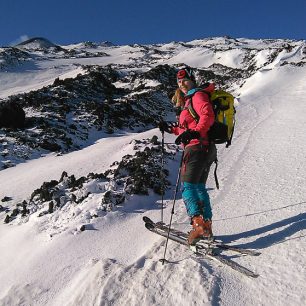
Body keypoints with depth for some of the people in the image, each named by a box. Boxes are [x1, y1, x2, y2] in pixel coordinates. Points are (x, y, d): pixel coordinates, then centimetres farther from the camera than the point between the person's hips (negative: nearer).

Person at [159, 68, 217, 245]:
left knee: (188, 186, -11)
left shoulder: (198, 95, -3)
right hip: (207, 148, 10)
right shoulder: (190, 99, 27)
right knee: (200, 187, 13)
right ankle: (207, 226, 19)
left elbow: (208, 116, -22)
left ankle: (199, 224, -17)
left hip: (197, 147, -10)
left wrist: (194, 133, -33)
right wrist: (171, 129, 27)